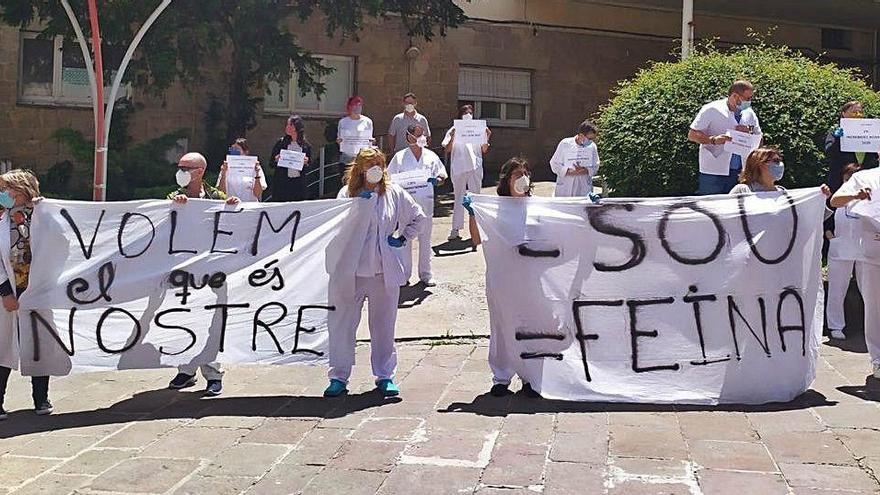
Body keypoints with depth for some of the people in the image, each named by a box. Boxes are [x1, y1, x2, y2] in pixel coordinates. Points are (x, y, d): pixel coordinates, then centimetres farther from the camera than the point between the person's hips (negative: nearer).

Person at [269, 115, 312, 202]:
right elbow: (271, 164, 7)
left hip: (299, 183, 1)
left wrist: (306, 163, -10)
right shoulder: (281, 143, 5)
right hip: (281, 183, 0)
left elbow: (309, 165, 11)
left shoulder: (306, 145, 6)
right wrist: (276, 160, -13)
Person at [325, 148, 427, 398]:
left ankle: (385, 376, 21)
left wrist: (403, 238, 7)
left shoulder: (394, 193, 5)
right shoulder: (348, 193, 1)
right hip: (352, 270, -1)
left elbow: (418, 217, 17)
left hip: (385, 271, 1)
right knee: (341, 323, 0)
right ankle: (339, 377, 13)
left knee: (384, 325, 9)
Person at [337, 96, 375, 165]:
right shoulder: (342, 122, 8)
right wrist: (338, 140, -4)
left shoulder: (367, 121, 4)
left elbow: (369, 138, 13)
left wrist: (371, 141, -9)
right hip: (346, 156, 1)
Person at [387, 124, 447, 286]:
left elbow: (442, 176, 11)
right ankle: (404, 274, 13)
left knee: (425, 238, 9)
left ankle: (425, 274, 18)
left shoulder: (431, 156, 8)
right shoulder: (400, 157, 2)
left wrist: (436, 181, -11)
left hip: (426, 201, 2)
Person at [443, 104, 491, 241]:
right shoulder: (454, 130, 5)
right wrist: (452, 137, -17)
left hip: (475, 167, 2)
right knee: (459, 198, 2)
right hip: (459, 167, -2)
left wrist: (487, 137, -6)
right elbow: (448, 150, -3)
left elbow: (484, 150, 9)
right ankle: (455, 229, 5)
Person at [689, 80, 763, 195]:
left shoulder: (750, 114, 10)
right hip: (713, 173, -5)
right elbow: (692, 135, -10)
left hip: (739, 172, 5)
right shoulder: (711, 110, -7)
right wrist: (714, 140, -25)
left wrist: (748, 132, -7)